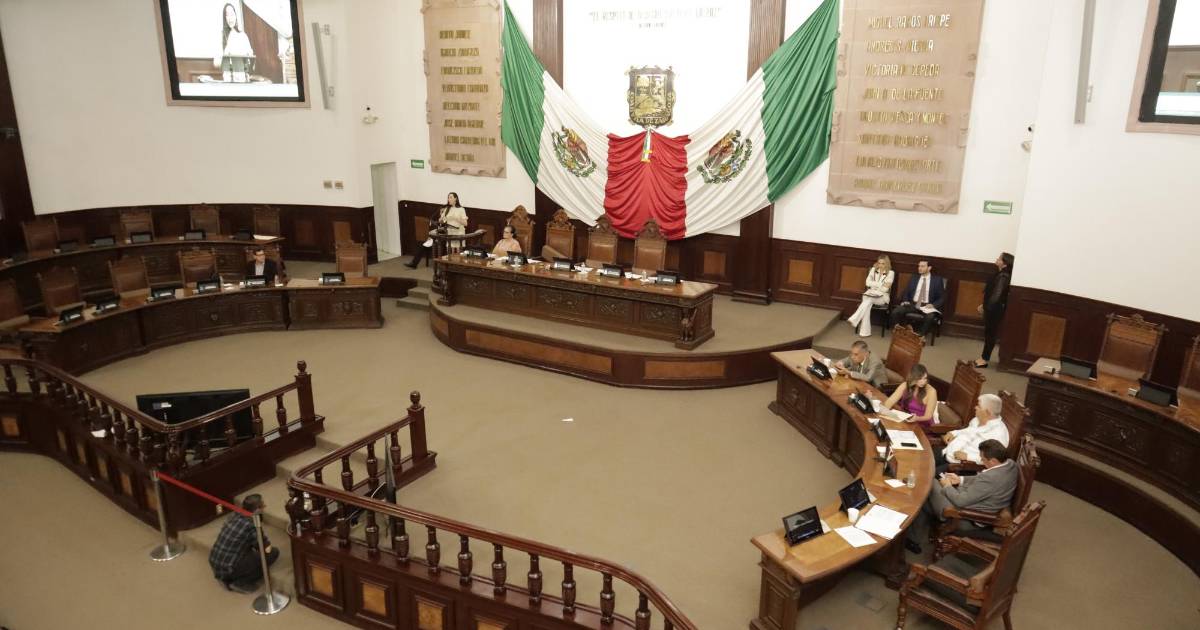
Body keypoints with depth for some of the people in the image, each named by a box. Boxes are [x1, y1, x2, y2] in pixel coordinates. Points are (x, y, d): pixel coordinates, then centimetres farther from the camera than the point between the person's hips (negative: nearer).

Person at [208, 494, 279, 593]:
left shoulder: (234, 515, 3)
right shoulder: (251, 525, -20)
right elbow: (267, 549, -11)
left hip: (214, 565, 8)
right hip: (228, 570, -8)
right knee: (273, 553, -5)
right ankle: (240, 583, -1)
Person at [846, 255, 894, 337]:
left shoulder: (891, 273, -1)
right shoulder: (873, 270, 10)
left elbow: (885, 289, -10)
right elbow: (868, 282, -3)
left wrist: (874, 285, -4)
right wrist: (881, 284, -10)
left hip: (883, 297, -2)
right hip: (871, 294, 3)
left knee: (868, 300, -36)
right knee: (867, 305, -32)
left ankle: (854, 319, -43)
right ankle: (865, 332, -35)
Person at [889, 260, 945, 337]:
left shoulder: (937, 280, 7)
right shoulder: (913, 279, 16)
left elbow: (942, 298, 4)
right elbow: (906, 293, 18)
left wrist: (933, 305, -15)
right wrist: (905, 301, -4)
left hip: (928, 306, -3)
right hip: (912, 304, 3)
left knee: (930, 317, -38)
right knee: (895, 312, -24)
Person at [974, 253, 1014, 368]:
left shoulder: (1003, 277, -21)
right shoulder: (1000, 274, 8)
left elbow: (996, 296, -23)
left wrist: (985, 307, -13)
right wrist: (984, 305, 13)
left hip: (995, 309, -9)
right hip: (992, 308, 9)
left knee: (990, 334, 0)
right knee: (988, 333, 15)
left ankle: (985, 359, 9)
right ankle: (984, 357, 24)